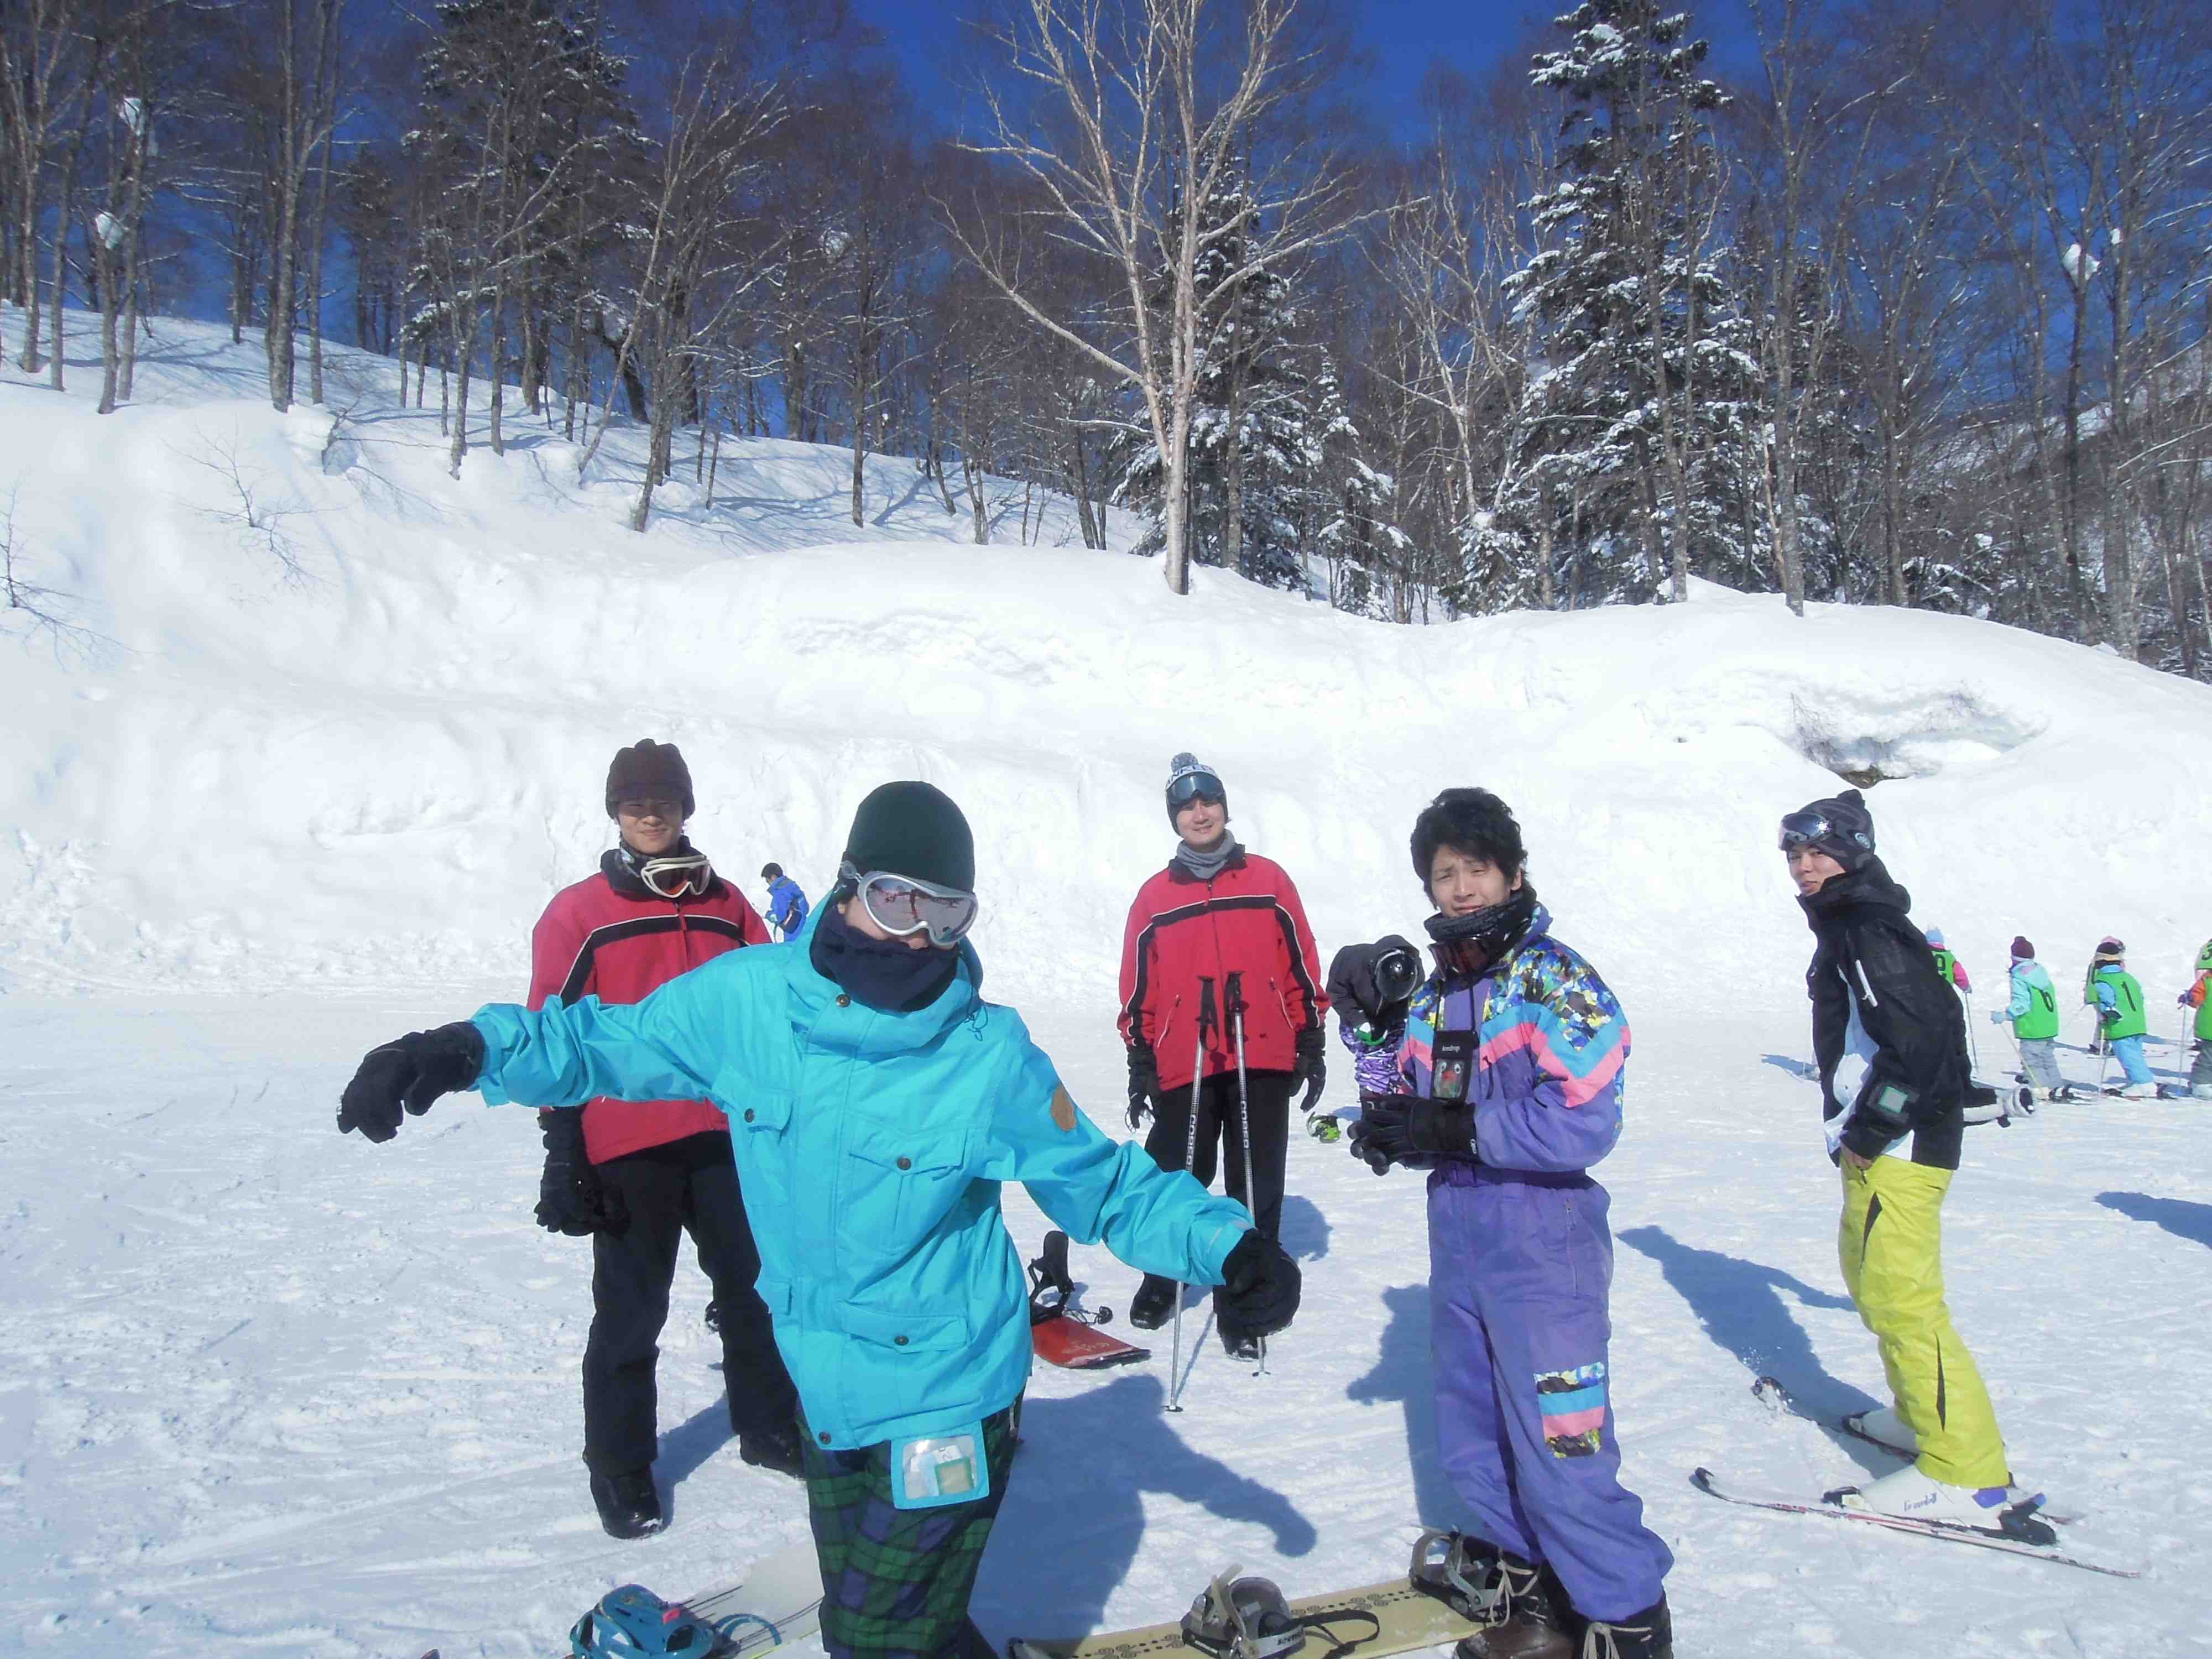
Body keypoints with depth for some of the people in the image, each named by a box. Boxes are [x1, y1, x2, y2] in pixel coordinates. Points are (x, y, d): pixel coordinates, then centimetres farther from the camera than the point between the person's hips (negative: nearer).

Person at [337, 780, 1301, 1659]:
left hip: (944, 1397, -4)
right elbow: (607, 1040, 3)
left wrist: (1223, 1246, -20)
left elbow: (1109, 1186, -9)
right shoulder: (748, 997, -12)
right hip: (823, 1385, 5)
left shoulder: (989, 1059, -18)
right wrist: (471, 1052, -10)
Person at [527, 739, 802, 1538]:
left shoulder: (725, 905, 10)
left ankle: (768, 1426, 31)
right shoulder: (578, 914, 0)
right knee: (631, 1313, 6)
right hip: (628, 1147, -3)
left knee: (753, 1288, 13)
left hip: (726, 1133, 3)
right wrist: (563, 1155, -6)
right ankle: (619, 1466, 22)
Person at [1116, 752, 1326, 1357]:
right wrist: (1139, 1066, 6)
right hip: (1183, 1067, 0)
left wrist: (1312, 1046, 5)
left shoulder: (1268, 879, 7)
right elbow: (1139, 990, 10)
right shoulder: (1155, 896, 8)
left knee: (1257, 1189, 4)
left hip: (1264, 1063, 0)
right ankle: (1164, 1275, 30)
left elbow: (1302, 968, 8)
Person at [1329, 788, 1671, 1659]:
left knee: (1560, 1454, -2)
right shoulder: (1431, 992, 9)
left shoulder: (1553, 979, -12)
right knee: (1471, 1444, 18)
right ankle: (1521, 1579, 39)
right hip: (1456, 1242, 7)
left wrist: (1456, 1129, -23)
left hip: (1544, 1246, -7)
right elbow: (1405, 1112, 12)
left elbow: (1586, 1124, -22)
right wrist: (1369, 1027, -1)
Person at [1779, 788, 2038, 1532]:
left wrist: (1873, 1125, -22)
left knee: (1899, 1295, -12)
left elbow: (1925, 1029, -25)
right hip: (1876, 1139, 11)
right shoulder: (1845, 927, 17)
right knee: (1868, 1274, 20)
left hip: (1900, 1143, -11)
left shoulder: (1870, 929, -15)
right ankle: (1923, 1413, 32)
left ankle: (1967, 1474, -8)